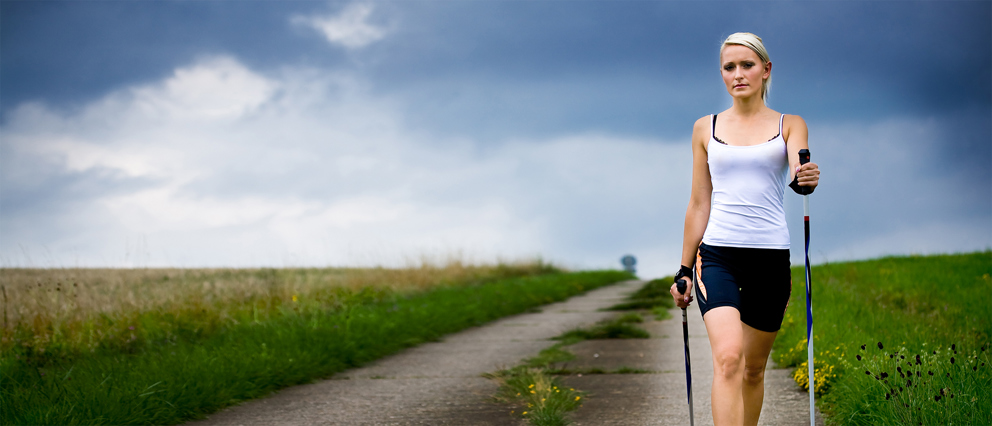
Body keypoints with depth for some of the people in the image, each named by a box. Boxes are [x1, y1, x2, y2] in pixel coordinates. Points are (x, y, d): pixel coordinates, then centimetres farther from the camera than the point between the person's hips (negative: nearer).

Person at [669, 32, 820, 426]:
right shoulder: (705, 129, 10)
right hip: (717, 255, -1)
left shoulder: (790, 126, 7)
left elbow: (798, 168, -15)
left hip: (771, 258, 1)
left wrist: (805, 178, -39)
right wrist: (684, 270, 11)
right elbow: (699, 205, 12)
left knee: (753, 368, 9)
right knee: (728, 357, -21)